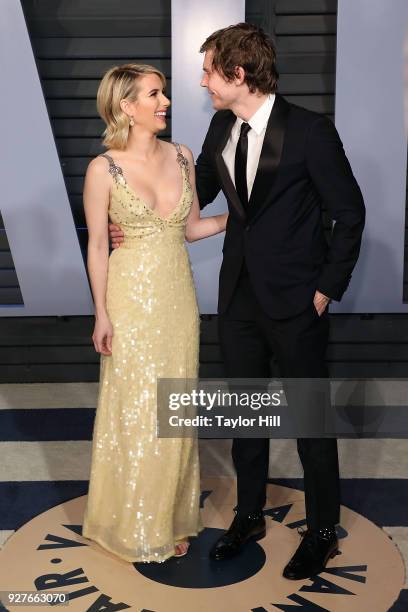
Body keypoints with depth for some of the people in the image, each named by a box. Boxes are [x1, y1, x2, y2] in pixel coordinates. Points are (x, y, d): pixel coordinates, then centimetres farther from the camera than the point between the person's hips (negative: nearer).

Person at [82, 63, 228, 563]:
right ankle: (134, 523, 25)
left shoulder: (181, 157, 3)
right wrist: (102, 315, -9)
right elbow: (97, 246, -7)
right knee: (134, 411, 5)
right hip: (132, 299, -4)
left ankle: (171, 515, 30)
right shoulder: (103, 169, -10)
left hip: (178, 296, 5)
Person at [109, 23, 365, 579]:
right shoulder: (221, 128, 3)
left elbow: (349, 213, -9)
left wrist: (327, 289, -9)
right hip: (240, 295, 6)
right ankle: (249, 515, 37)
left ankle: (323, 531, 28)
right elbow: (197, 191, 15)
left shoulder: (310, 131, -15)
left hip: (296, 302, -6)